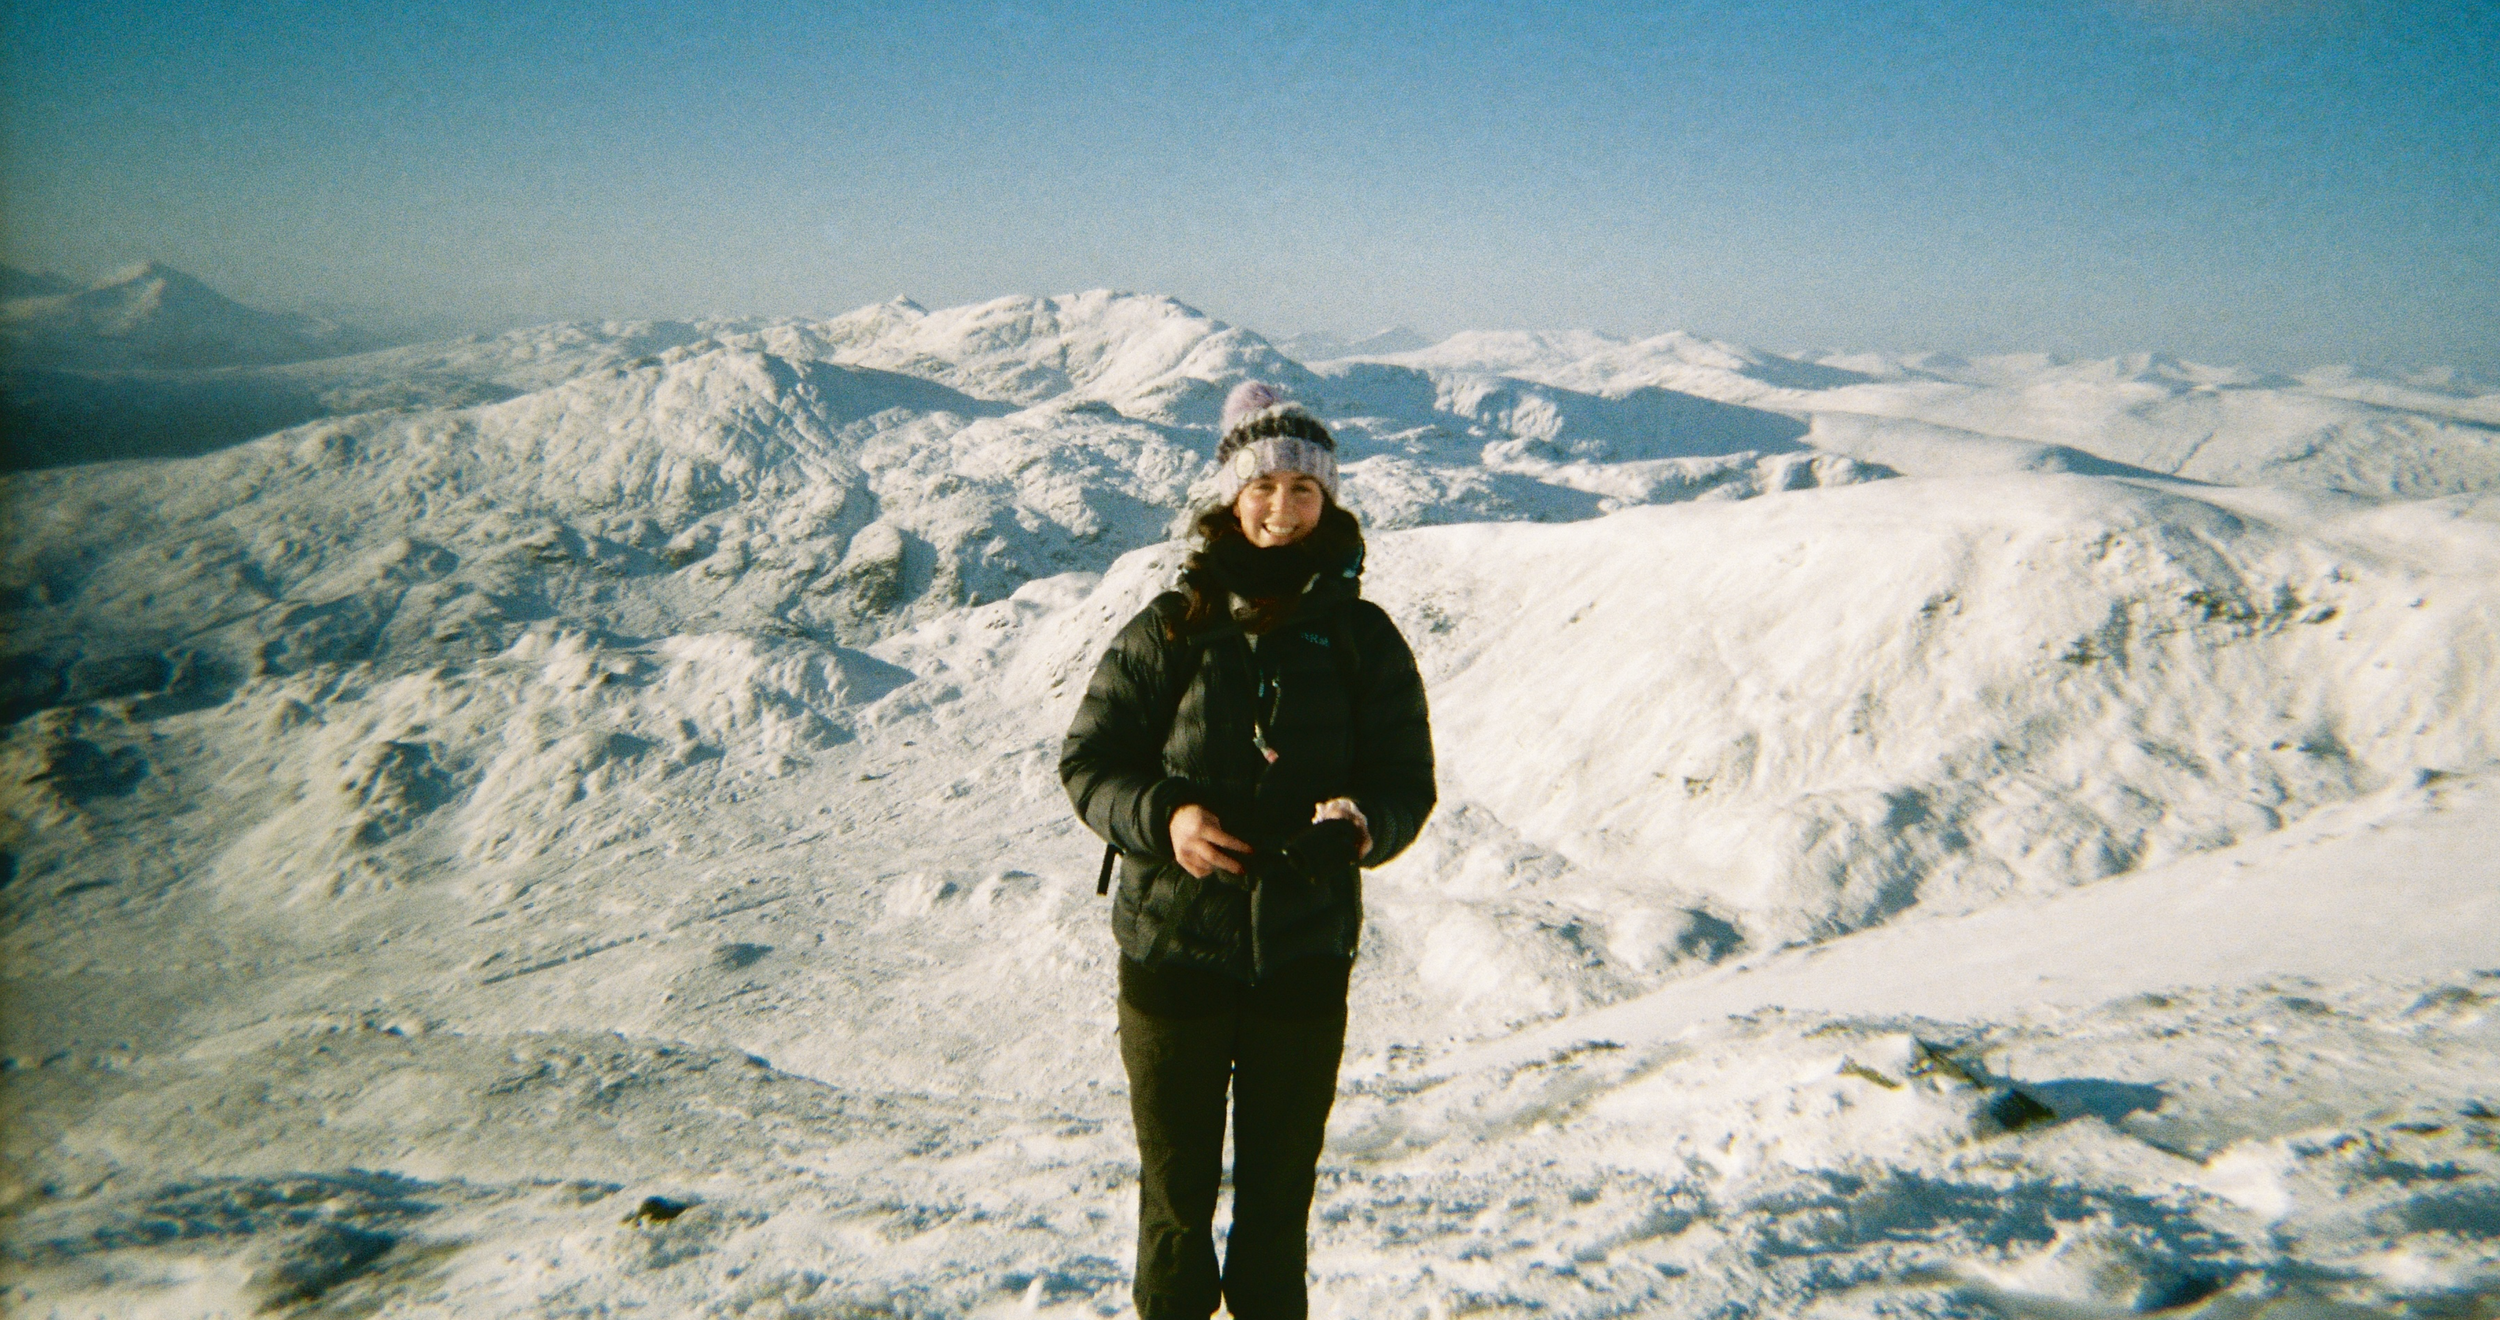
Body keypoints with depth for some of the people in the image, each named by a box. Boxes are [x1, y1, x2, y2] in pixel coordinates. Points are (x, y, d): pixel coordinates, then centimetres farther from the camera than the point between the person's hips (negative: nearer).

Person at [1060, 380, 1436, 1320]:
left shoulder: (1363, 637, 1)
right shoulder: (1169, 629, -3)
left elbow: (1407, 779, 1)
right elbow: (1088, 758, -1)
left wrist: (1368, 823, -21)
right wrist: (1162, 817, -19)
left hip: (1305, 960, 1)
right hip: (1173, 950, -1)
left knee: (1280, 1193, 15)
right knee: (1176, 1192, 13)